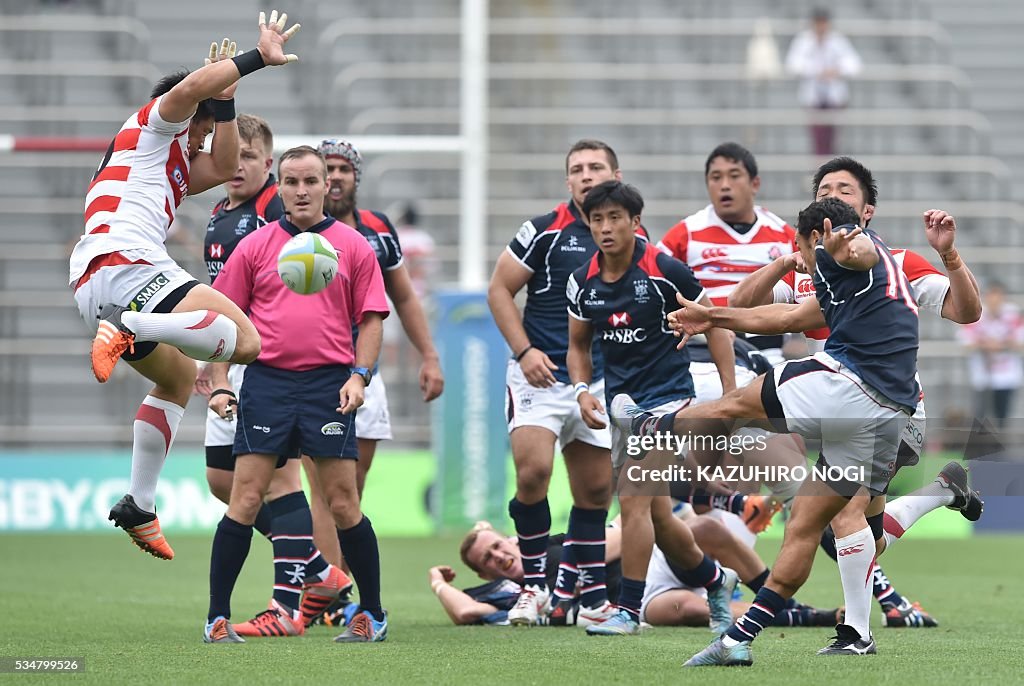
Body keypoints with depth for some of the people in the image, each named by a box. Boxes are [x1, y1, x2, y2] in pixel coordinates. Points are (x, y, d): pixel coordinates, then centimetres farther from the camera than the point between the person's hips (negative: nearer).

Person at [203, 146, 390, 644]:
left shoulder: (353, 246, 7)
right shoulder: (254, 246, 7)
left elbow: (371, 317, 7)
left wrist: (359, 374, -6)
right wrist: (219, 383, 2)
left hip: (329, 384, 0)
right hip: (266, 381, 0)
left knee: (343, 504, -1)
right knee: (245, 500, -5)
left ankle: (372, 614, 11)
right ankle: (218, 617, -2)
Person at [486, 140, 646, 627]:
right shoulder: (545, 230, -7)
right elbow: (499, 290, -2)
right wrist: (524, 350, -11)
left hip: (601, 381, 4)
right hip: (541, 376, -4)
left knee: (596, 490, 7)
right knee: (532, 471, -19)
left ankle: (591, 596, 18)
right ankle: (535, 585, -6)